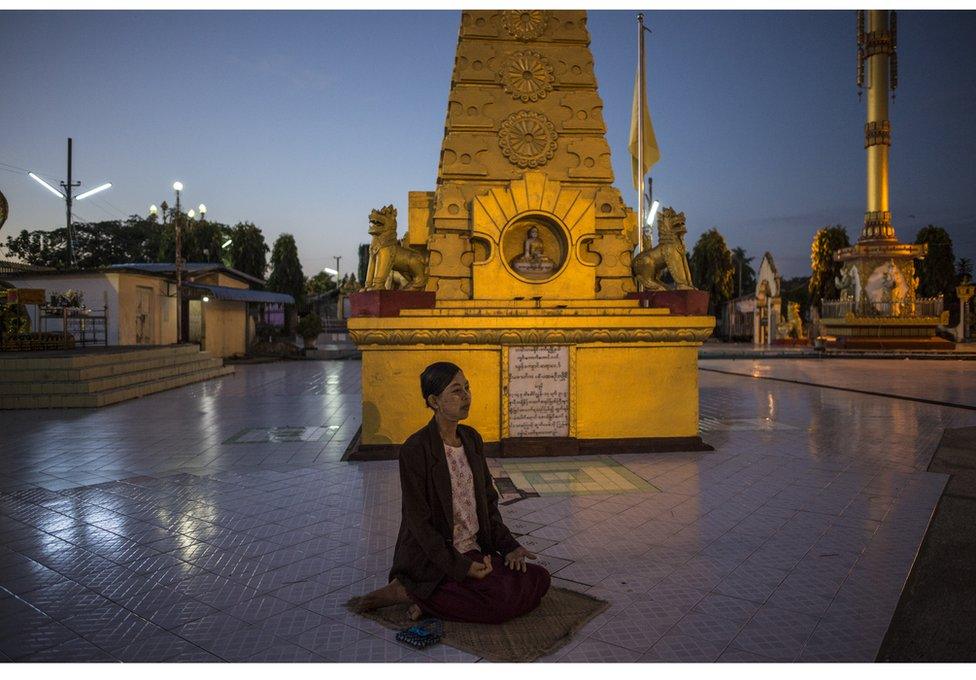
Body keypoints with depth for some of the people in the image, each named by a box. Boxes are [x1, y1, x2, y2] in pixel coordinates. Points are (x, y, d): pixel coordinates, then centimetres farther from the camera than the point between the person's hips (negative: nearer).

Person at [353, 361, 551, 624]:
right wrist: (459, 567, -20)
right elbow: (419, 521, -17)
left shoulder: (472, 439, 5)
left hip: (475, 548, 8)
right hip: (432, 557, -8)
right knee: (503, 600, -24)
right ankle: (408, 591, -7)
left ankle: (437, 599, 0)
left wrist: (508, 545, 0)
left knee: (539, 578, -7)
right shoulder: (415, 450, -17)